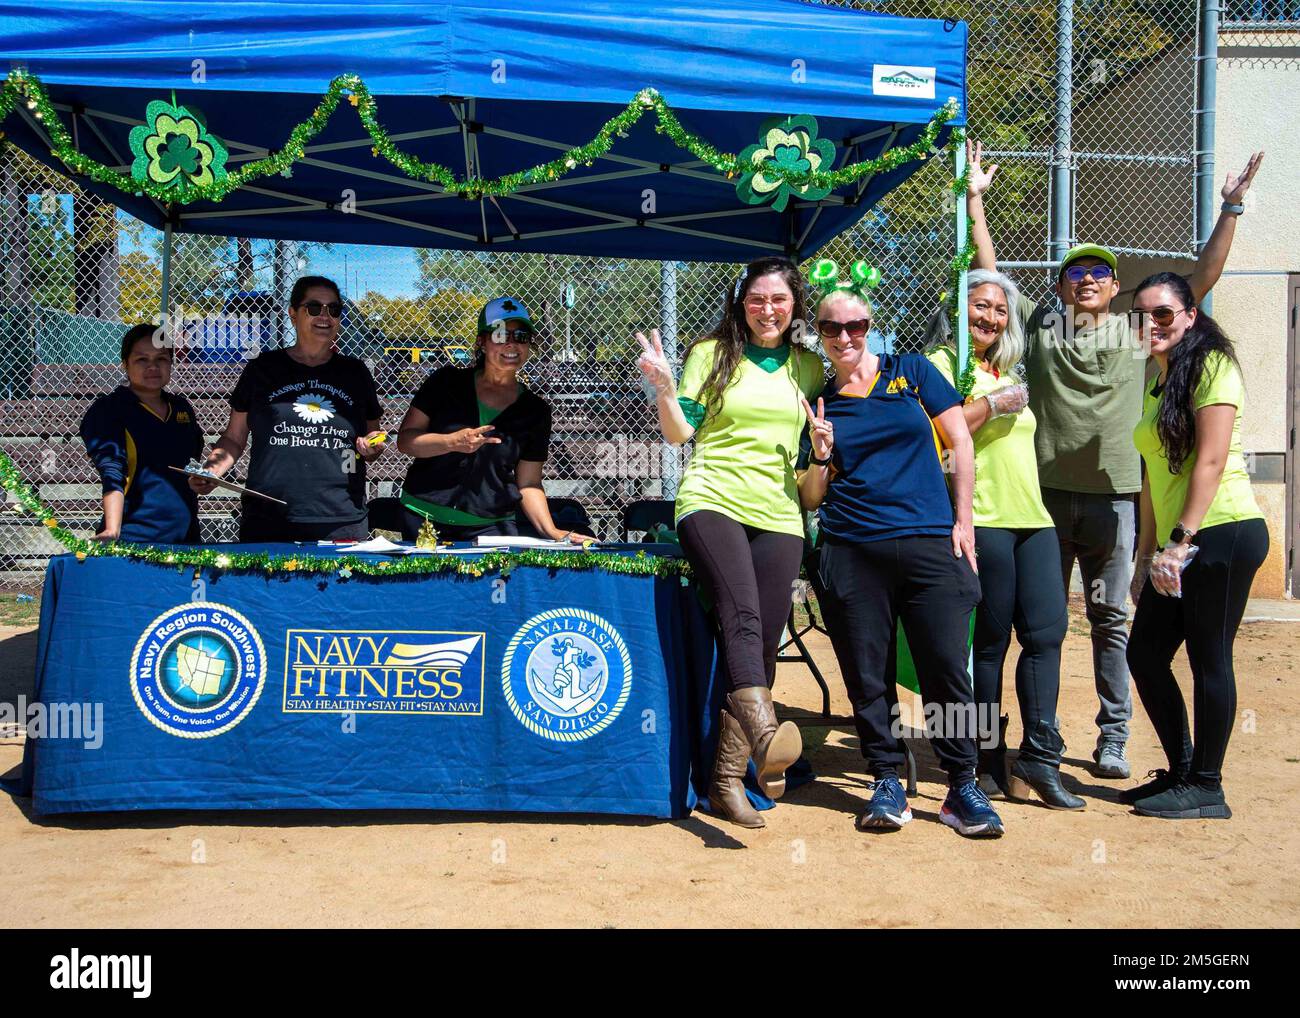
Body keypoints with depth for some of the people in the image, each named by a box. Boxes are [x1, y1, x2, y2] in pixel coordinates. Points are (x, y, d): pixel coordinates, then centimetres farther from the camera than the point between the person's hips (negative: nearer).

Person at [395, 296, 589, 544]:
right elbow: (405, 439, -1)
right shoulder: (447, 382, 0)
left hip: (492, 526, 1)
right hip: (425, 520, 0)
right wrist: (452, 442, -18)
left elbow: (528, 483, 6)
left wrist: (551, 531, -8)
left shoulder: (535, 411, 4)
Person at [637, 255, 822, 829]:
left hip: (778, 513, 3)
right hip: (712, 501, -3)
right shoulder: (712, 354, 8)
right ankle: (764, 732, -46)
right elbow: (679, 433, 3)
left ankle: (726, 780, 1)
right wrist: (664, 389, -14)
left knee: (764, 642, -5)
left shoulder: (808, 368, 17)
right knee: (742, 616, -28)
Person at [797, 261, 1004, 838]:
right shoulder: (817, 404, 12)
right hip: (852, 552, 2)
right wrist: (820, 455, -7)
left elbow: (960, 445, 9)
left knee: (947, 667, -6)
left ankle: (962, 788, 5)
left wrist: (963, 521, 2)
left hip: (930, 543, -1)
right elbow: (811, 499, 12)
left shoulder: (912, 373, 9)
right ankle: (887, 783, 16)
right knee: (866, 674, 2)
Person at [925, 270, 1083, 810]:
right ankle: (989, 765, 7)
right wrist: (995, 404, -14)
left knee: (1047, 630, -1)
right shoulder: (942, 364, -2)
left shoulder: (1005, 372, 23)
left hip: (1032, 519, 8)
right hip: (982, 520, -8)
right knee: (990, 641, -3)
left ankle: (1038, 760, 4)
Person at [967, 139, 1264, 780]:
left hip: (1114, 496, 0)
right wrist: (975, 200, 4)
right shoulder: (1038, 324, 10)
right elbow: (989, 273, 8)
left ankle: (1113, 741, 9)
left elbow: (1202, 278, 7)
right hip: (1046, 493, 0)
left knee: (1110, 620, 4)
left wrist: (1231, 209, 2)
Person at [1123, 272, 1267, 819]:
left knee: (1208, 658, -2)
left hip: (1222, 533, -9)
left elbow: (1211, 460, -16)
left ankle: (1206, 787, 9)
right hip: (1175, 545, 9)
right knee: (1145, 654, 11)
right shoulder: (1157, 383, 18)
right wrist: (1147, 553, 16)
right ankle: (1182, 771, 24)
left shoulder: (1211, 366, -8)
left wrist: (1180, 540, -19)